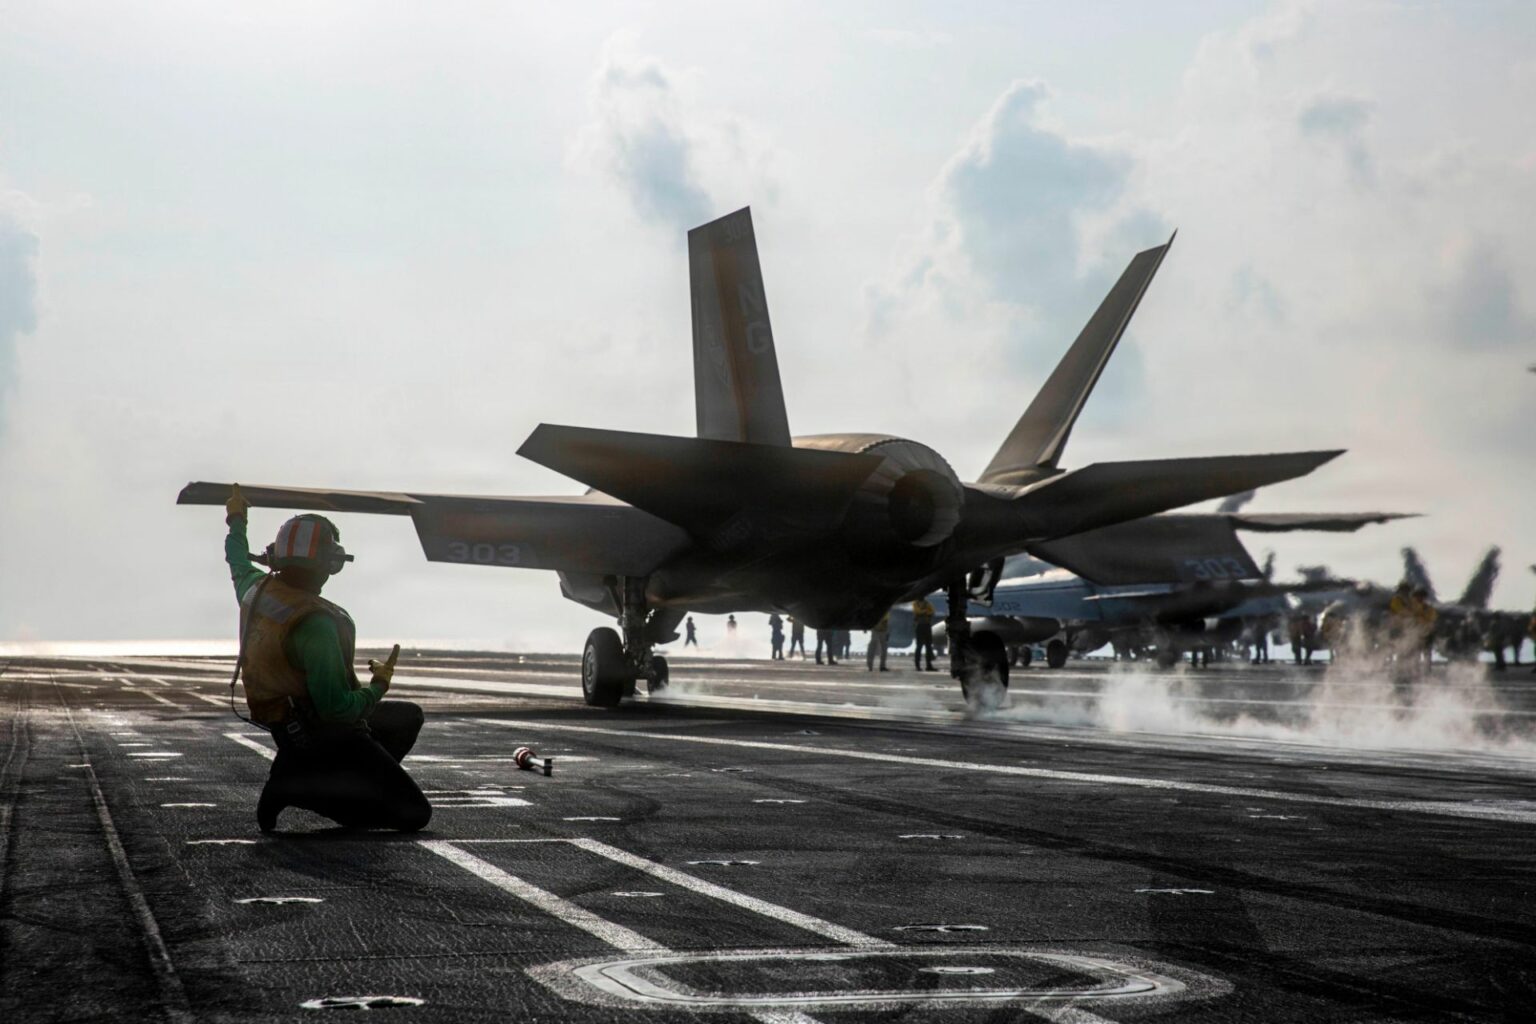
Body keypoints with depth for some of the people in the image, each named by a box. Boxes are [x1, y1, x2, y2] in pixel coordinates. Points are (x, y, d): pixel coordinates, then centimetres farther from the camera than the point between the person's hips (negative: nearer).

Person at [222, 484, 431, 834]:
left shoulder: (257, 590, -4)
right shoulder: (315, 623, -30)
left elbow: (240, 565, 24)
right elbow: (336, 707, -31)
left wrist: (236, 520, 43)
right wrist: (379, 685, -12)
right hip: (324, 737, -10)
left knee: (408, 716, 26)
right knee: (415, 813, -11)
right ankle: (295, 787, -10)